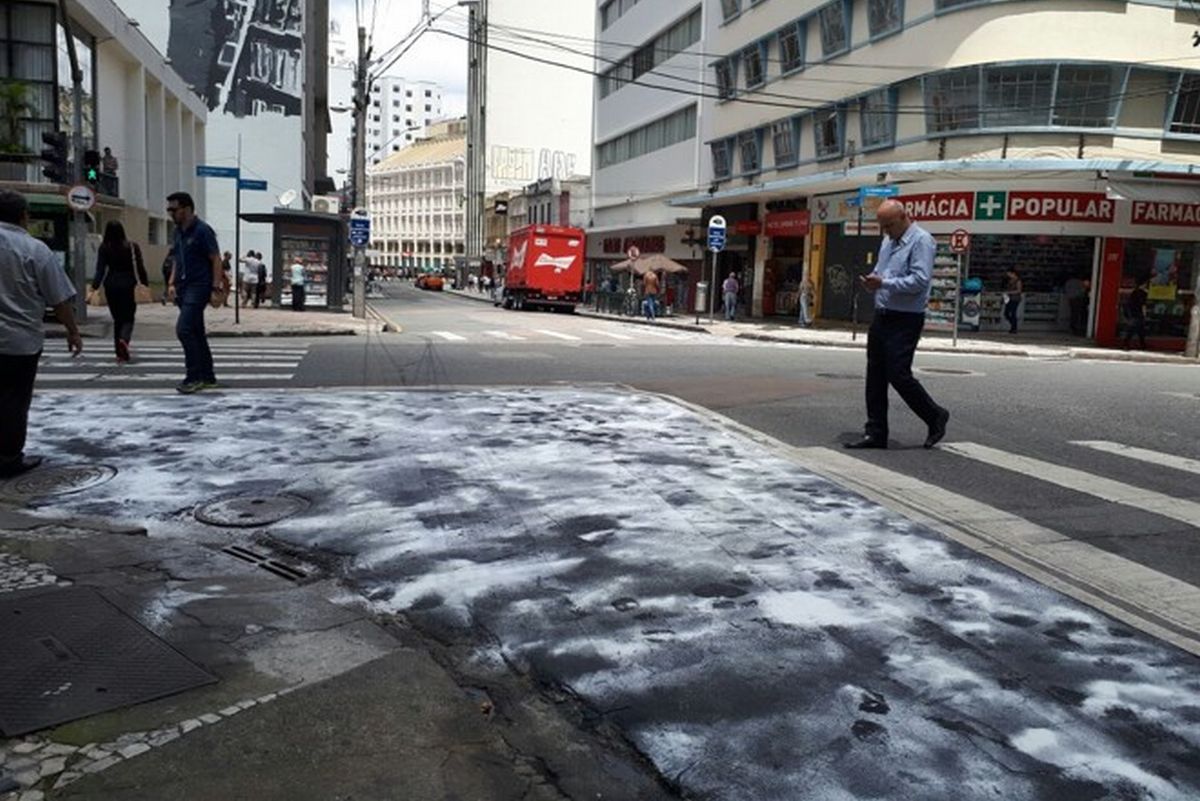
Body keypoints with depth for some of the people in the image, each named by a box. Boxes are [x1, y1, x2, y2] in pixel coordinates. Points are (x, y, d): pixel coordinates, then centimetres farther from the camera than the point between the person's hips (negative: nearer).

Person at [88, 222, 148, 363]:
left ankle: (121, 353, 11)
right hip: (128, 286, -1)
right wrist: (145, 284, 7)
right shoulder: (132, 247, -1)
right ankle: (124, 339, -27)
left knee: (117, 319, 10)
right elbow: (140, 268, -1)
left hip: (111, 287, 1)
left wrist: (94, 286, -7)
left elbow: (100, 269, -6)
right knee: (128, 318, 5)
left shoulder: (104, 248, -1)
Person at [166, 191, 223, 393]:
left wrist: (216, 289, -18)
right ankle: (208, 377, 17)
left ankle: (194, 377, -9)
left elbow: (216, 260, -13)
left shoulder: (202, 230, -10)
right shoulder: (178, 232, 14)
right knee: (196, 333, 10)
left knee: (184, 329, -17)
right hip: (183, 286, 9)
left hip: (199, 286, -9)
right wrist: (172, 283, 10)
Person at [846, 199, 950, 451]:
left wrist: (884, 283, -23)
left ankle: (935, 417, 15)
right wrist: (871, 281, 1)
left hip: (905, 321, -8)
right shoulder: (888, 242, 16)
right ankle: (876, 433, 13)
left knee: (898, 374, -8)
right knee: (875, 376, 6)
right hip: (881, 317, 8)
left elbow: (920, 280, -20)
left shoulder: (921, 241, -11)